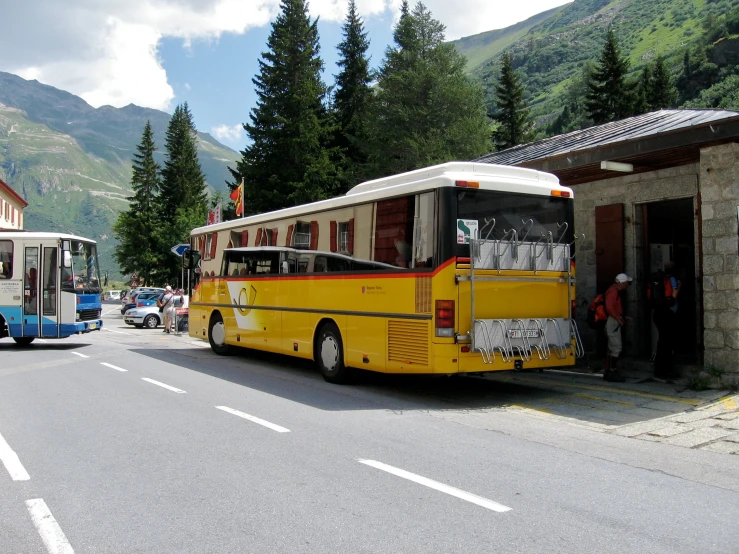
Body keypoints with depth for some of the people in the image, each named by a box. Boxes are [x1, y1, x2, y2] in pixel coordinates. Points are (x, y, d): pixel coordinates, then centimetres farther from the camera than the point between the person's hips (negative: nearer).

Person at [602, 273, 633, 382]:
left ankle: (607, 372, 17)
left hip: (613, 321, 11)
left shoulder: (615, 290, 18)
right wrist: (619, 319, -19)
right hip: (613, 321, -11)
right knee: (616, 347, -10)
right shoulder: (613, 291, -14)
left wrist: (624, 317, 20)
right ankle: (612, 373, -8)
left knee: (612, 348, 13)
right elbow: (609, 307, -25)